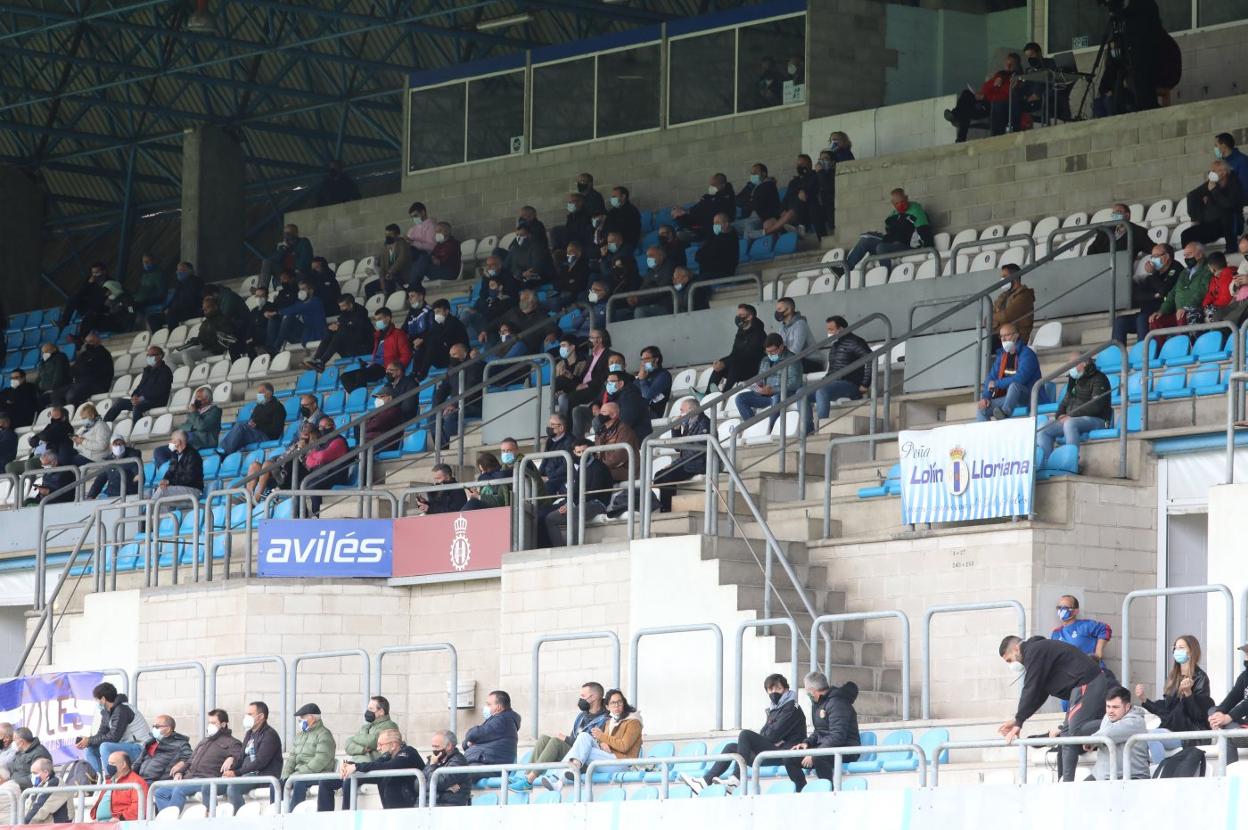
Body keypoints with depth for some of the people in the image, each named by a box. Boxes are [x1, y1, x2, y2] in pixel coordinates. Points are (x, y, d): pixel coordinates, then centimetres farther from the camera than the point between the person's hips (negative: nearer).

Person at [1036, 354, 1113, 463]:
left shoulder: (1098, 379, -2)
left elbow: (1095, 405, -14)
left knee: (1070, 424, -39)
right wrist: (1060, 415, 3)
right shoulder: (1075, 381, 24)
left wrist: (1071, 415, -17)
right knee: (1043, 431, -10)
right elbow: (1065, 402, 28)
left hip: (1096, 420, -8)